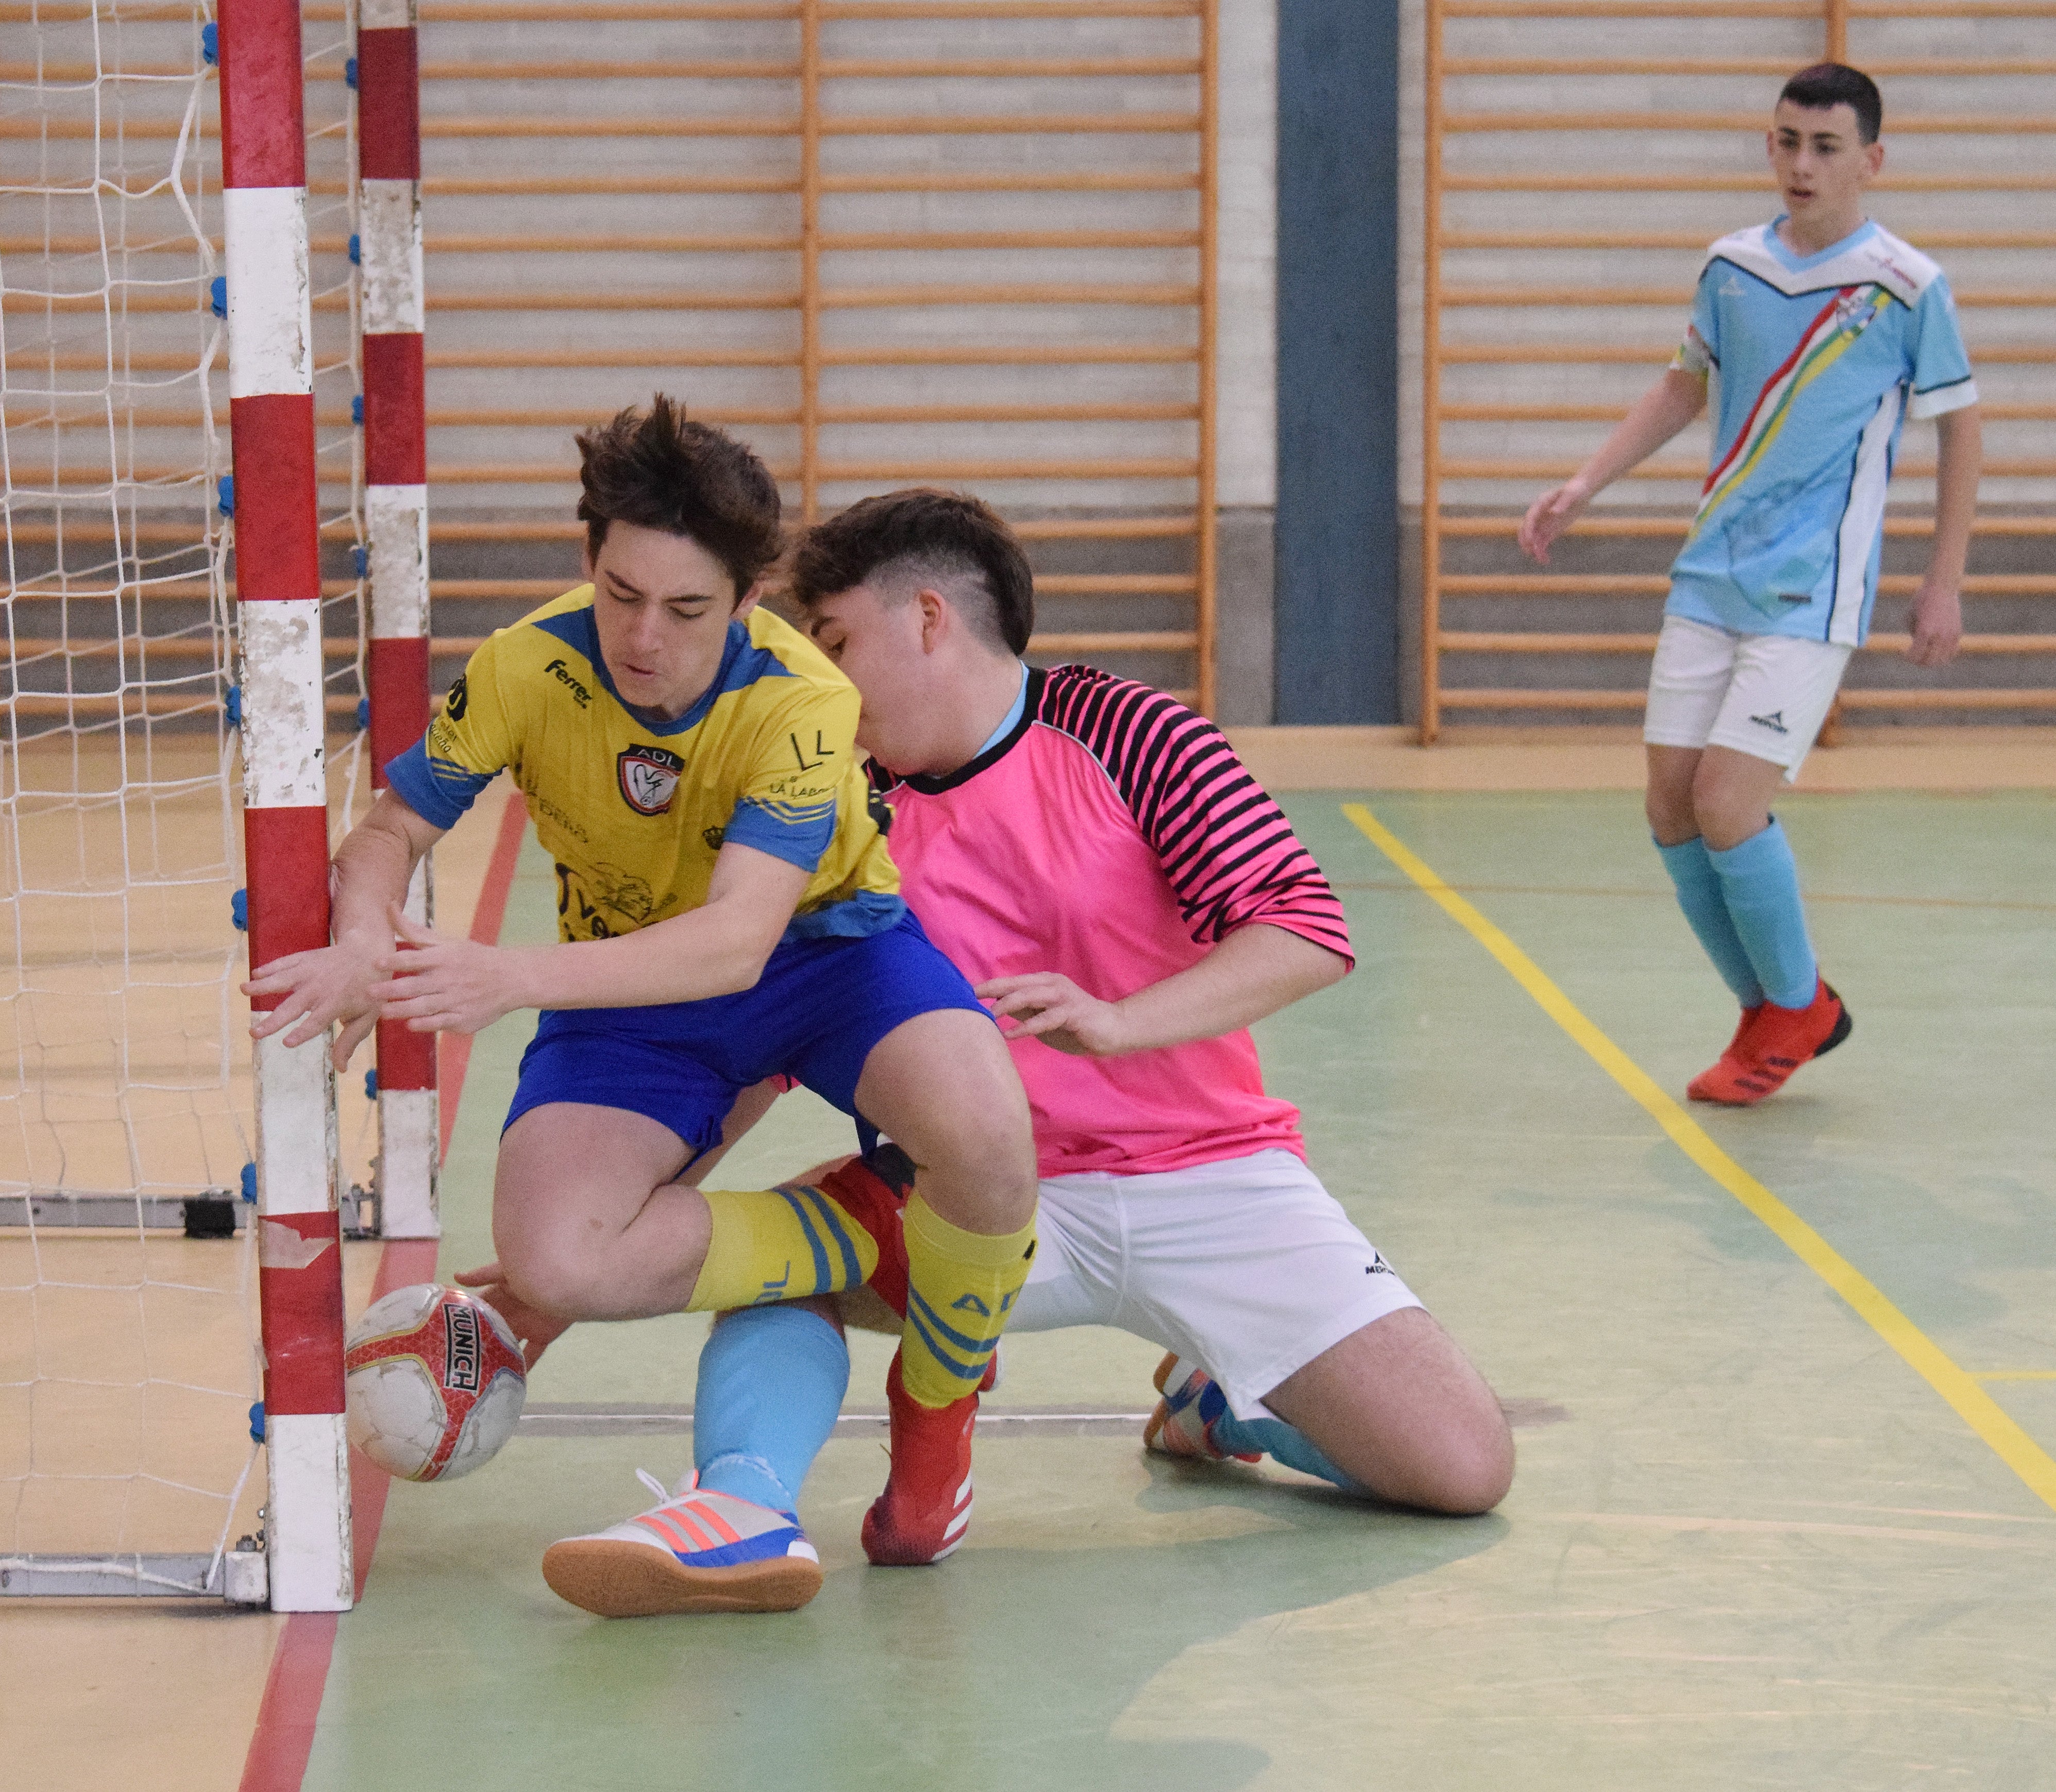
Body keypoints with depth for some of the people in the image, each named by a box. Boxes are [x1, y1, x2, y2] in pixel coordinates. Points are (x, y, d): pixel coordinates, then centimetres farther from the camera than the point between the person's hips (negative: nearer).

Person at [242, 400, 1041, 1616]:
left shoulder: (800, 699, -28)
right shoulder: (528, 670, -18)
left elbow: (735, 942, -38)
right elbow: (392, 831, -7)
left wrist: (515, 978, -52)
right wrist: (365, 944, -33)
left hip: (825, 949, -2)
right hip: (633, 992, 2)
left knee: (982, 1134, -36)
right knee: (551, 1263, -28)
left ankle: (934, 1419, -6)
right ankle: (868, 1244, -6)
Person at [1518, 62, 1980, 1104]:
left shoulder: (1908, 287, -7)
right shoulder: (1732, 265, 6)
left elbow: (1959, 428, 2)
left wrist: (1945, 583, 0)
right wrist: (1584, 486, 14)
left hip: (1812, 596, -5)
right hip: (1709, 577, 5)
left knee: (1727, 809, -13)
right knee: (1671, 805, 2)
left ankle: (1798, 1005, 11)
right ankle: (1769, 1013, 20)